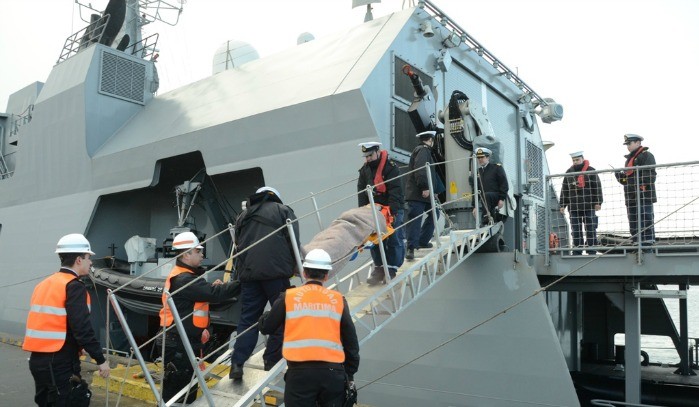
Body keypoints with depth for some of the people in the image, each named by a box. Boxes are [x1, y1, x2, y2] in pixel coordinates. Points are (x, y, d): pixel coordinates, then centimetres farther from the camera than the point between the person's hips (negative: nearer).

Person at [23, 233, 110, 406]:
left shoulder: (44, 284, 13)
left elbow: (45, 322, 15)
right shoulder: (74, 286, -13)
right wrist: (100, 359, -12)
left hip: (38, 359, 9)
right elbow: (82, 329, -19)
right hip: (59, 363, -9)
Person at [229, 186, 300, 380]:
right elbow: (293, 242, 0)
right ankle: (272, 359, 9)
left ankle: (237, 364, 4)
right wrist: (293, 267, 7)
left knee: (247, 319, 9)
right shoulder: (283, 210, 10)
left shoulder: (244, 215, 25)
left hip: (248, 273, 5)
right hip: (276, 271, -5)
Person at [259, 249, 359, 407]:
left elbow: (265, 327, 11)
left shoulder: (288, 297, 2)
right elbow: (351, 341, 9)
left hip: (300, 371, -1)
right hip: (333, 371, 1)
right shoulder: (338, 299, 6)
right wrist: (350, 375, 19)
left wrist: (267, 314, 33)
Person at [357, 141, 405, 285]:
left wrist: (393, 211, -28)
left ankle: (391, 269, 5)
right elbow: (361, 192, 3)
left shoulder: (391, 167, -13)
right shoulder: (364, 170, 7)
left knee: (394, 239, -2)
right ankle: (379, 267, 12)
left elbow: (395, 191, -20)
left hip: (392, 209, -5)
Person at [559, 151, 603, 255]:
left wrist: (598, 202, -7)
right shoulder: (569, 172, 11)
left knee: (591, 230, 1)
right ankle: (577, 251, 10)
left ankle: (592, 251, 7)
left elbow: (597, 187, -1)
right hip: (573, 207, 3)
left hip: (589, 206, -3)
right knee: (576, 230, 4)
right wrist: (563, 205, 9)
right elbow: (564, 190, 13)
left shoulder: (591, 171, 2)